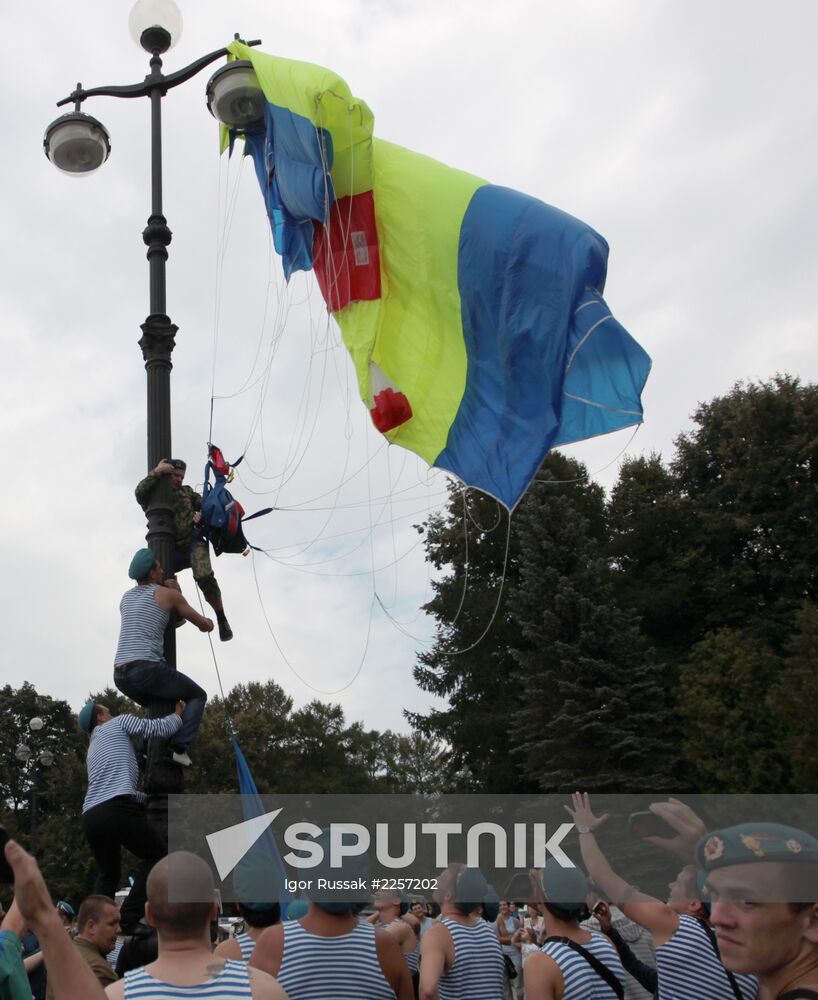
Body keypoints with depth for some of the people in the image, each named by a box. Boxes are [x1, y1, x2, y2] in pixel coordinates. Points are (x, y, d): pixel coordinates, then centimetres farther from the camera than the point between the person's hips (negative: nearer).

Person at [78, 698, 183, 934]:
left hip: (91, 815, 8)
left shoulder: (93, 748, 34)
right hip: (116, 808, -7)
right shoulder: (119, 722, 14)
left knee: (107, 874, 22)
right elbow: (160, 729, 6)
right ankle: (127, 922, -6)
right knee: (156, 855, 5)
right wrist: (178, 715, 24)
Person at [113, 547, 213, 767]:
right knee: (197, 696, 12)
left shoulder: (126, 597, 23)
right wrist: (207, 623, 36)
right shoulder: (168, 593, 4)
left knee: (158, 705, 34)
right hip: (147, 669, -7)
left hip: (120, 675, 7)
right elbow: (205, 626, 11)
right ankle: (179, 747, -6)